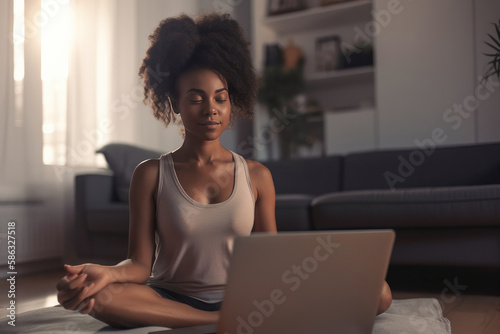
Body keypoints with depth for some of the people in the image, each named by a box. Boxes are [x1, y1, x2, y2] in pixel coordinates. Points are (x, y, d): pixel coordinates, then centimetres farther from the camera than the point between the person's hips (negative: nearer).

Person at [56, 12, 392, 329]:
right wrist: (108, 272, -28)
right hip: (171, 300, 0)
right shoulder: (151, 174, 2)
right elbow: (140, 263, -4)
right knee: (100, 295, -34)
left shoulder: (257, 176, 6)